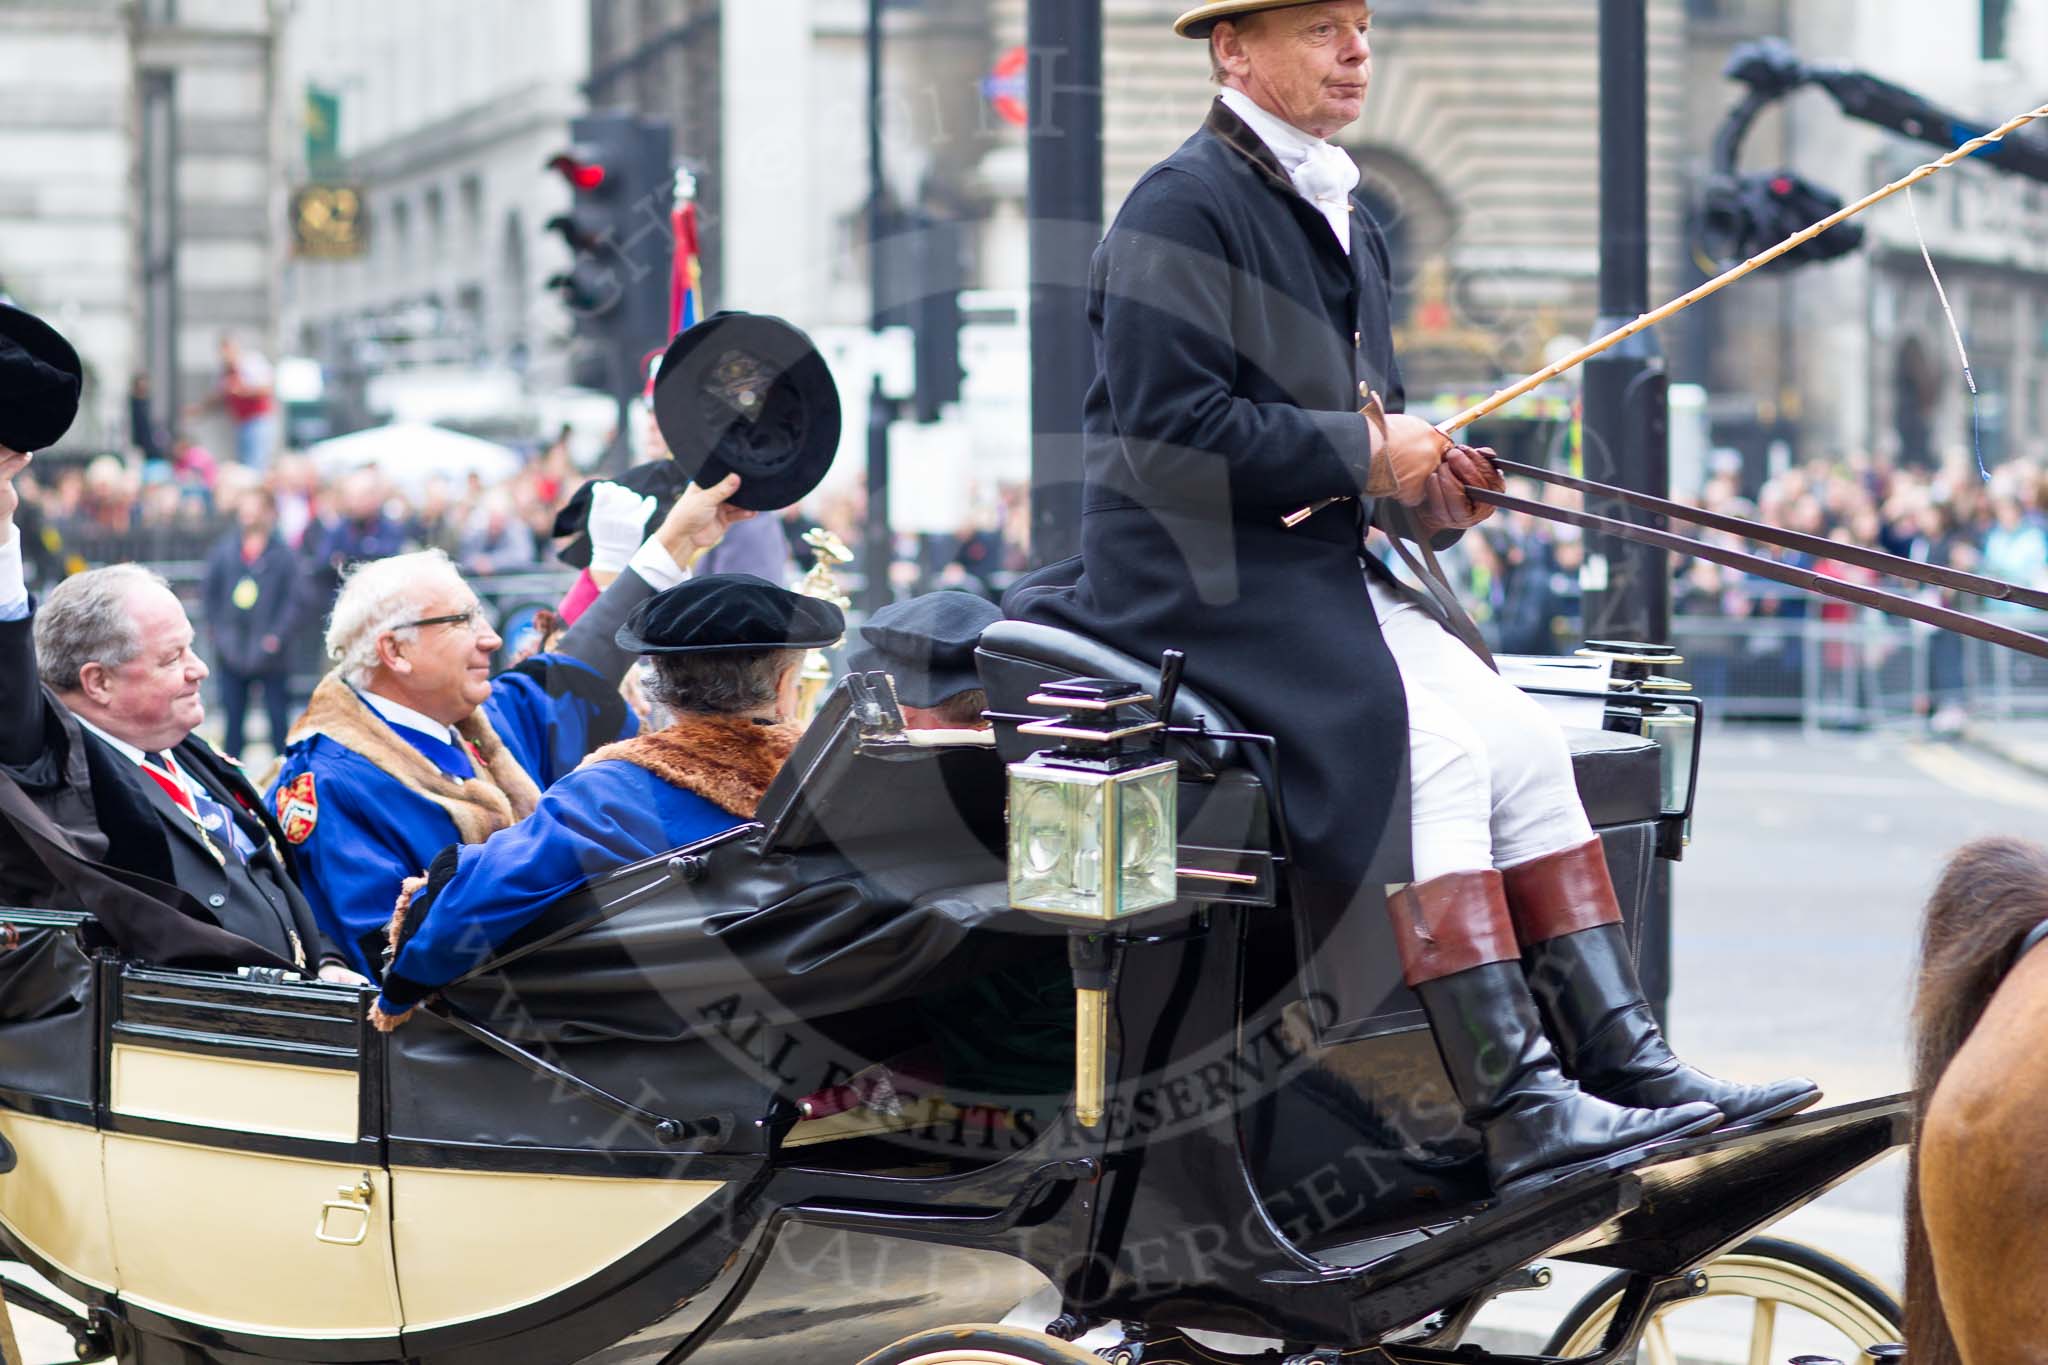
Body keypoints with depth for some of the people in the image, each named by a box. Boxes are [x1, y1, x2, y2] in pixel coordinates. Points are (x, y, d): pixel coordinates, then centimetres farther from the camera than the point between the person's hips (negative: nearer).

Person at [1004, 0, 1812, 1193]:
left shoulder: (1348, 221, 18)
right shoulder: (1182, 208, -11)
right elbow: (1165, 429, -20)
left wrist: (1429, 488, 1)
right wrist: (1366, 453, -16)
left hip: (1323, 565, 9)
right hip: (1201, 576, -9)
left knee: (1522, 737, -8)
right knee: (1426, 740, -25)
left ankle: (1625, 1064, -9)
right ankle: (1521, 1115, -26)